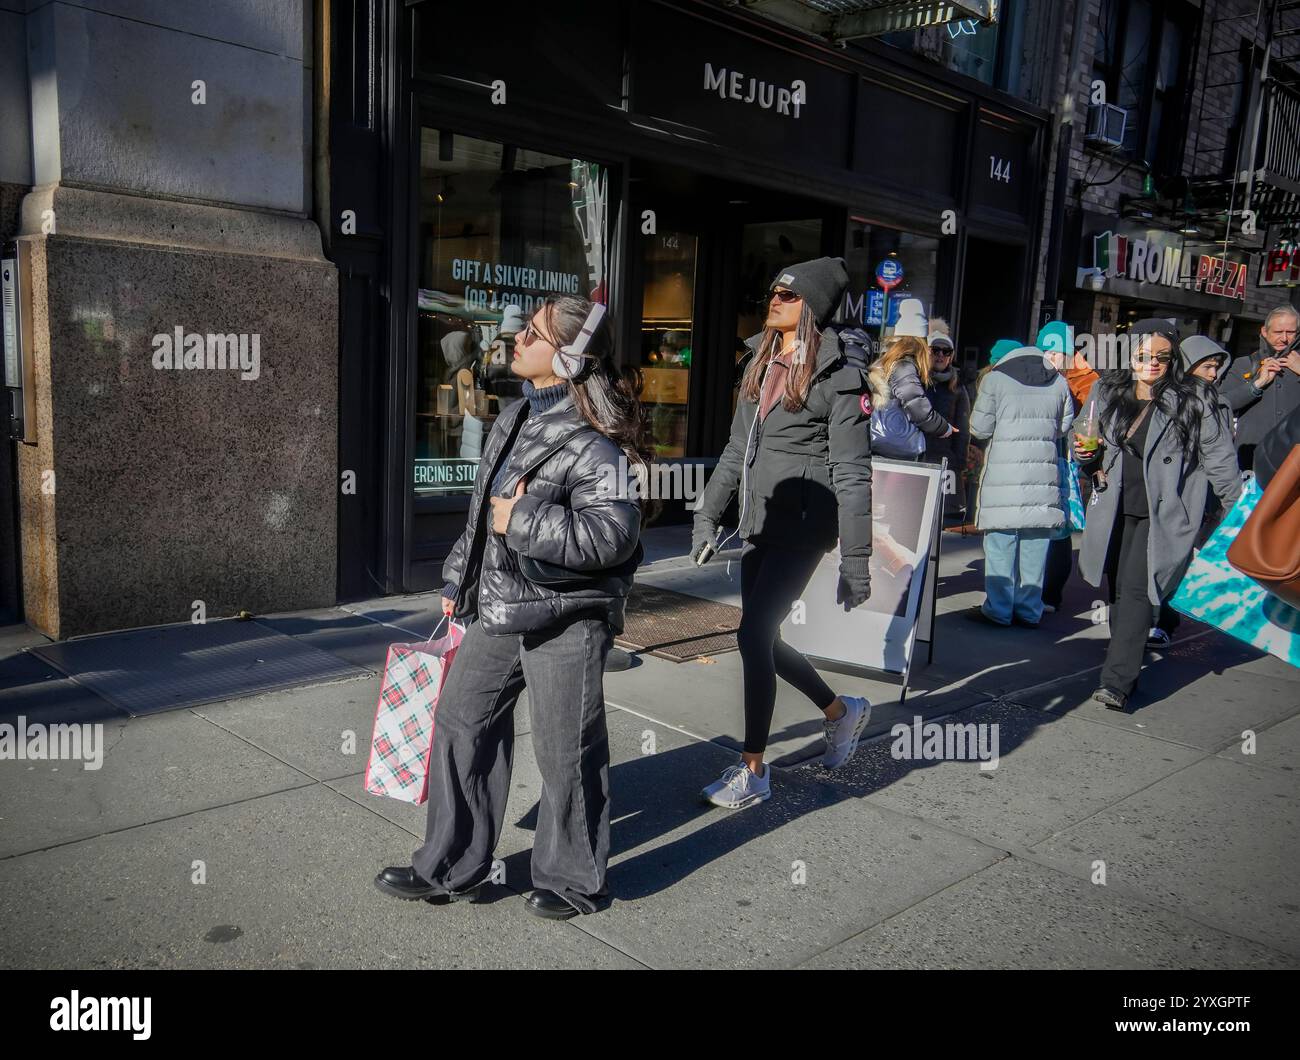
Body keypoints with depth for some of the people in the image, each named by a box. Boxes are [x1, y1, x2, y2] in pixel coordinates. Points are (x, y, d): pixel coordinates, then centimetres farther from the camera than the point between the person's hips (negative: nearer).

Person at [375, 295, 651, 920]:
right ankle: (450, 868, 31)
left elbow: (612, 535, -27)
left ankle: (572, 880, 29)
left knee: (565, 752, 6)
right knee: (461, 725, 15)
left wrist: (522, 521, -22)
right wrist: (461, 581, 22)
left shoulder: (591, 442, -19)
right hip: (496, 610, 9)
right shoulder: (514, 421, 9)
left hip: (564, 621, -9)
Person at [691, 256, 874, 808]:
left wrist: (856, 561, -16)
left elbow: (852, 475, -13)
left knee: (753, 637, -9)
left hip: (803, 528, -8)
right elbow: (736, 451, 18)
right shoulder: (760, 365, 13)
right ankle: (842, 711, 37)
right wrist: (707, 515, 15)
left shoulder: (837, 377, -9)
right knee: (764, 639, 12)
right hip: (760, 525, 8)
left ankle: (753, 771, 6)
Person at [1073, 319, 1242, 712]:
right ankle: (1126, 668, 26)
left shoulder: (1192, 401, -4)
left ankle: (1117, 683, -16)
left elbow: (1219, 458, 2)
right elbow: (1091, 455, 20)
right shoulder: (1107, 392, 8)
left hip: (1161, 514, -4)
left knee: (1137, 591, -14)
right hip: (1115, 510, 5)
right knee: (1118, 592, 9)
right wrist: (1084, 452, -4)